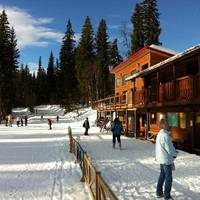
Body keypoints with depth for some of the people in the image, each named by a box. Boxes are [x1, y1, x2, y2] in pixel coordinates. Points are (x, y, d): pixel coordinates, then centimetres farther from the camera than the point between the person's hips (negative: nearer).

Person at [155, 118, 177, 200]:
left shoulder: (159, 134, 7)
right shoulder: (165, 135, -23)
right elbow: (169, 149, -21)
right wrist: (175, 154, -1)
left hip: (161, 159, 9)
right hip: (166, 159, -9)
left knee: (162, 175, 21)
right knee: (168, 178, 3)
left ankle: (159, 192, 32)